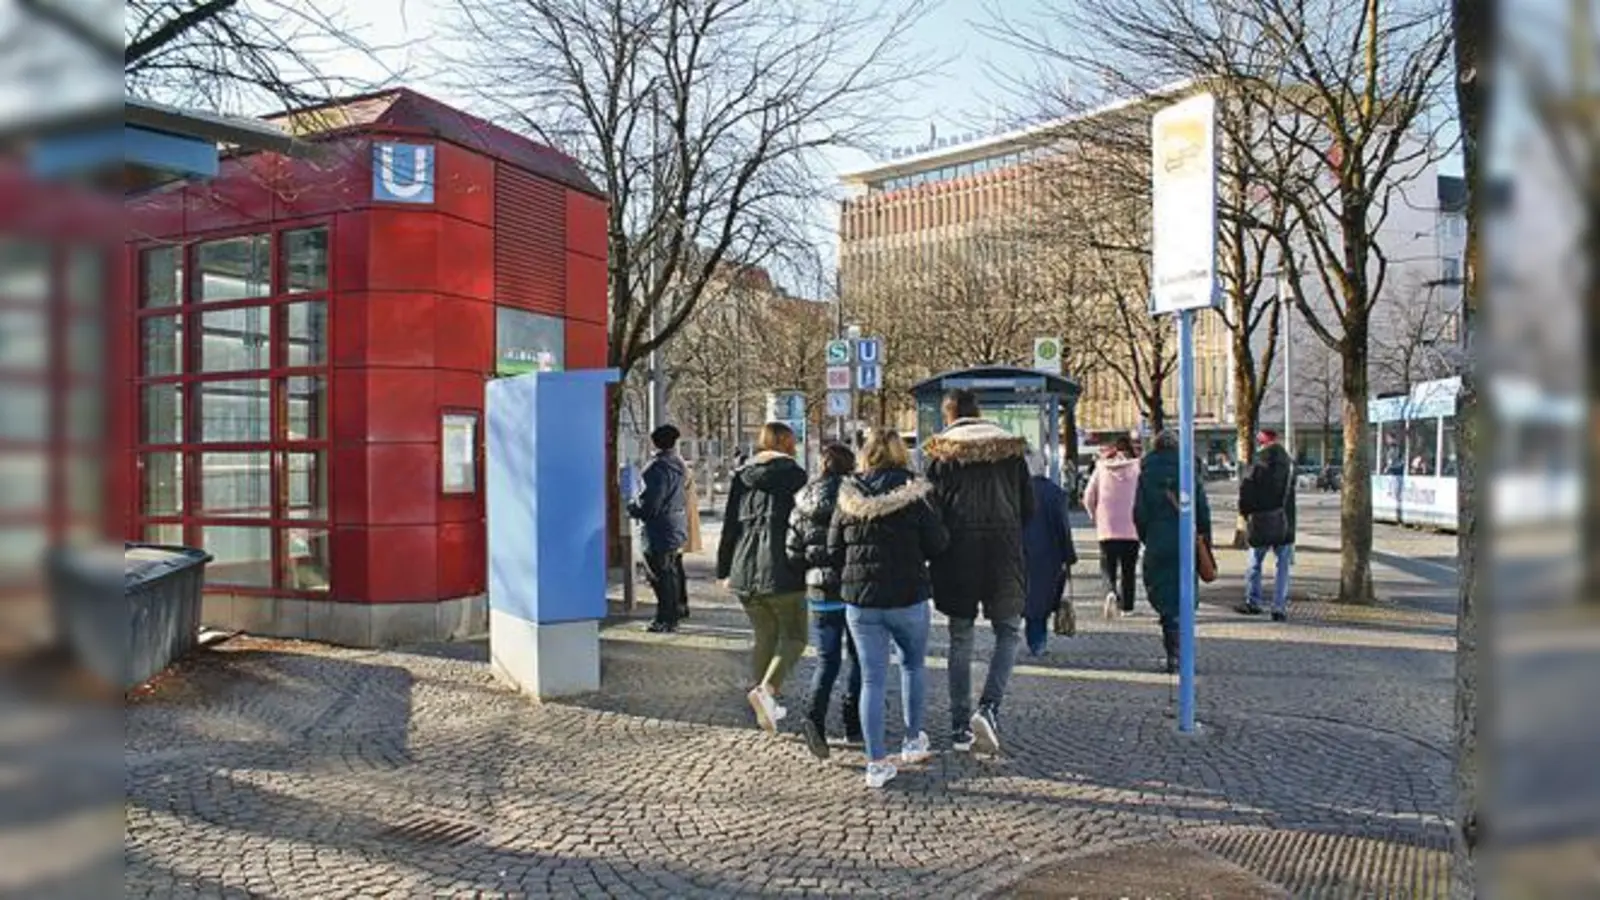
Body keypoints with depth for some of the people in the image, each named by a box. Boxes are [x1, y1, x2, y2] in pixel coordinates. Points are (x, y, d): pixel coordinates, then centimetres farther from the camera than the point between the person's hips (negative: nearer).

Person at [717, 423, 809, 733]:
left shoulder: (740, 477, 11)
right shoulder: (793, 475, -3)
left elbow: (729, 525, 12)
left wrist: (724, 569, 16)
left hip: (745, 570, 5)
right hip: (781, 570, -5)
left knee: (764, 637, 17)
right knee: (794, 636, 4)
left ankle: (768, 704, 21)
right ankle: (767, 689, -18)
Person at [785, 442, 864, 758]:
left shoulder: (805, 500, 5)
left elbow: (792, 551, 5)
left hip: (820, 590, 3)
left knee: (827, 659, 11)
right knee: (858, 657, 13)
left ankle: (815, 717, -11)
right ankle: (854, 725, 17)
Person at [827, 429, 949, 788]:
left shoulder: (849, 499, 0)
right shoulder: (913, 496, -9)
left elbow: (833, 550, 4)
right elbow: (937, 545, -7)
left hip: (860, 600, 2)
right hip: (908, 597, -1)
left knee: (872, 680, 5)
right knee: (912, 665, 23)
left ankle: (876, 763, 6)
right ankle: (913, 741, 31)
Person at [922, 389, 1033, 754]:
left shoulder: (941, 453, 1)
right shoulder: (1011, 448, 7)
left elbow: (933, 508, -2)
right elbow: (1029, 507, 8)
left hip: (958, 553, 0)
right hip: (1004, 553, 0)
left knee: (960, 640, 9)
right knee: (1008, 632, 11)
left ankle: (961, 727, 12)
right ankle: (989, 708, -9)